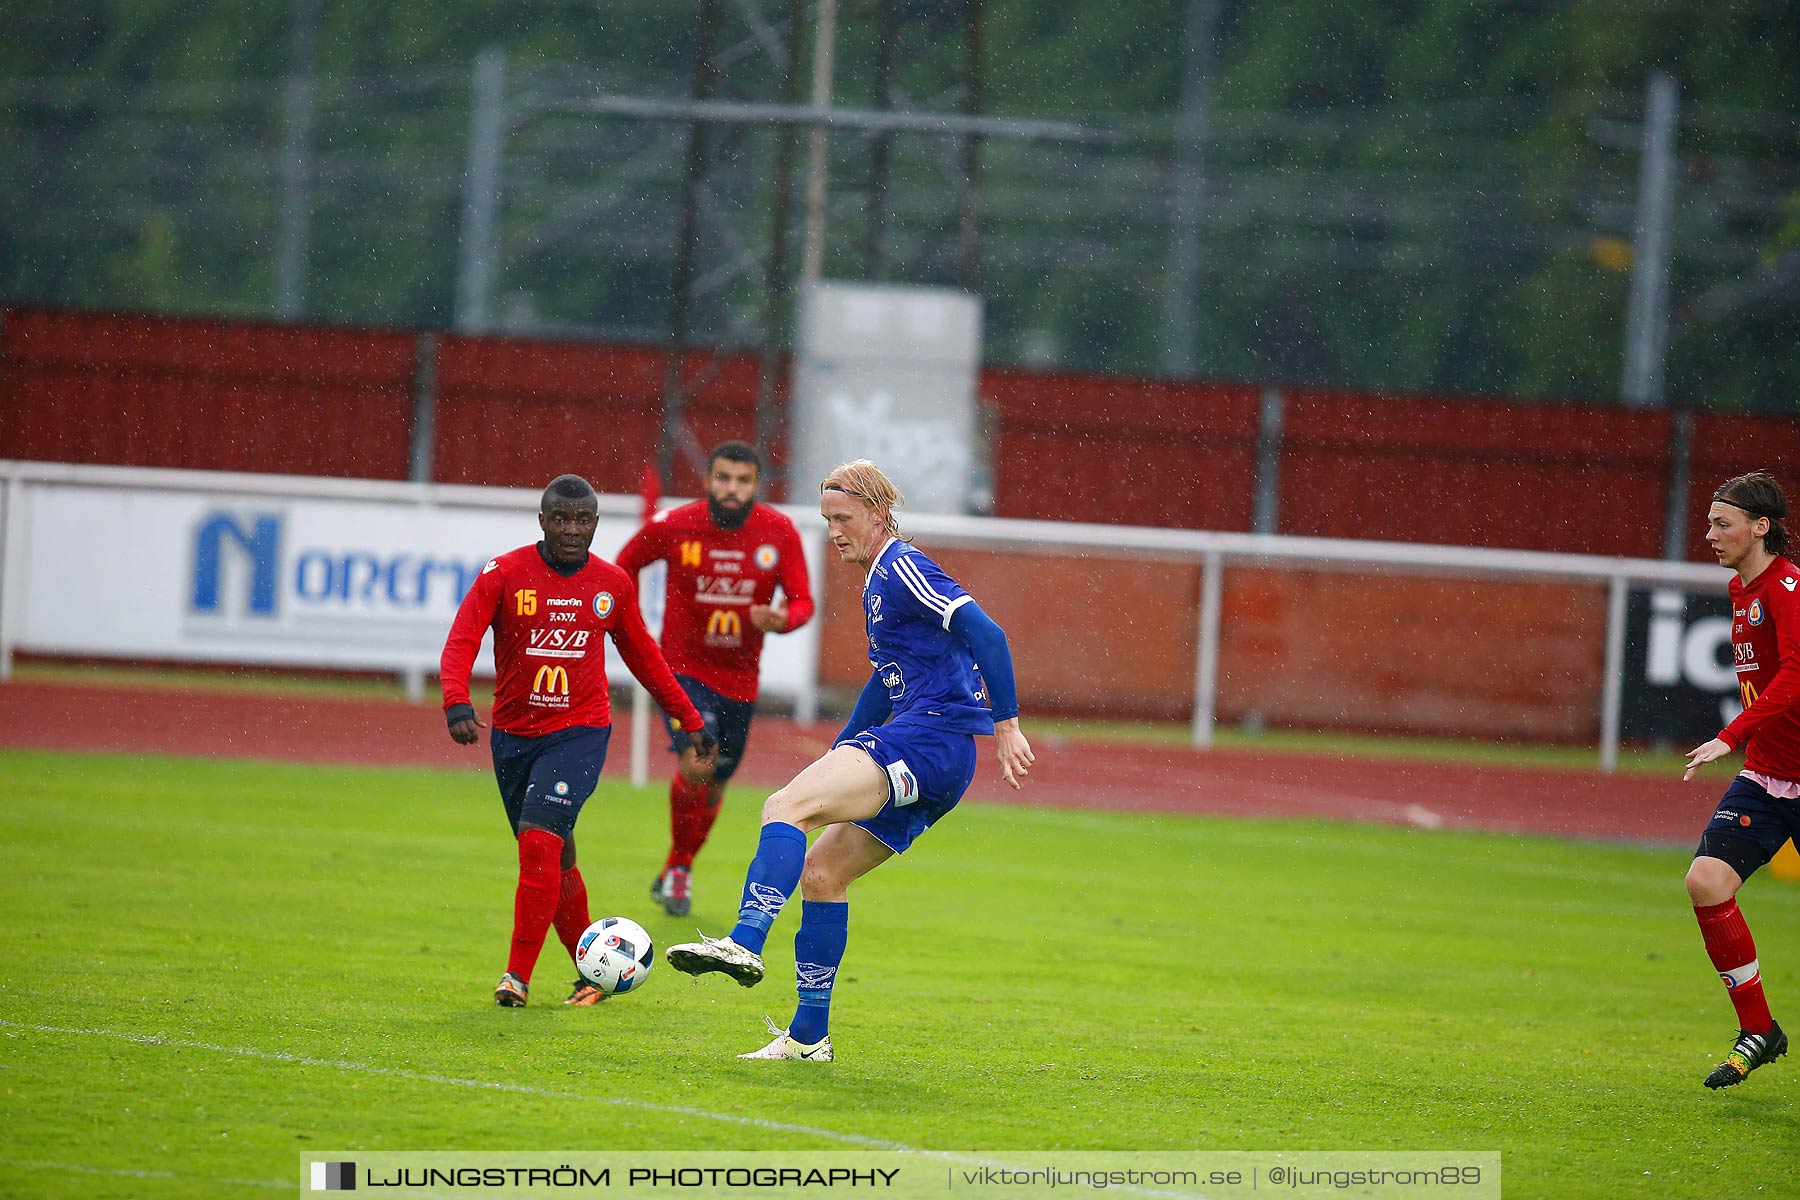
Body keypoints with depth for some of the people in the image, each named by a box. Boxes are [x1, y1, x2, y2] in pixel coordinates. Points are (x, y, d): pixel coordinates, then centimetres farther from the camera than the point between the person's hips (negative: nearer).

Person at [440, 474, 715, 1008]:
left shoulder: (613, 584, 2)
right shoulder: (504, 574, -6)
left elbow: (642, 656, 16)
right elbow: (461, 641, -14)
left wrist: (689, 719, 21)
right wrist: (457, 703, -32)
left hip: (580, 732, -2)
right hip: (513, 736, 2)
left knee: (539, 840, -20)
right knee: (554, 860, 10)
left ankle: (518, 975, -17)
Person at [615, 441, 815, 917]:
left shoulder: (780, 533, -9)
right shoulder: (673, 526, -12)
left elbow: (802, 600, -4)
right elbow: (623, 567, 6)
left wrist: (782, 619, -27)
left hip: (739, 679, 3)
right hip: (684, 668, -3)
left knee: (713, 789, 14)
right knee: (696, 764, -24)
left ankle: (675, 873, 38)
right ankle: (679, 868, -3)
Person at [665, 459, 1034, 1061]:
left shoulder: (903, 569, -7)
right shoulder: (880, 581, 23)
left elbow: (987, 634, -17)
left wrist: (1007, 726, -21)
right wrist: (835, 759, 37)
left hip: (927, 738, -10)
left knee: (786, 807, -23)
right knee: (821, 871, 13)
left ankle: (745, 942, -39)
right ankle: (808, 1034, 15)